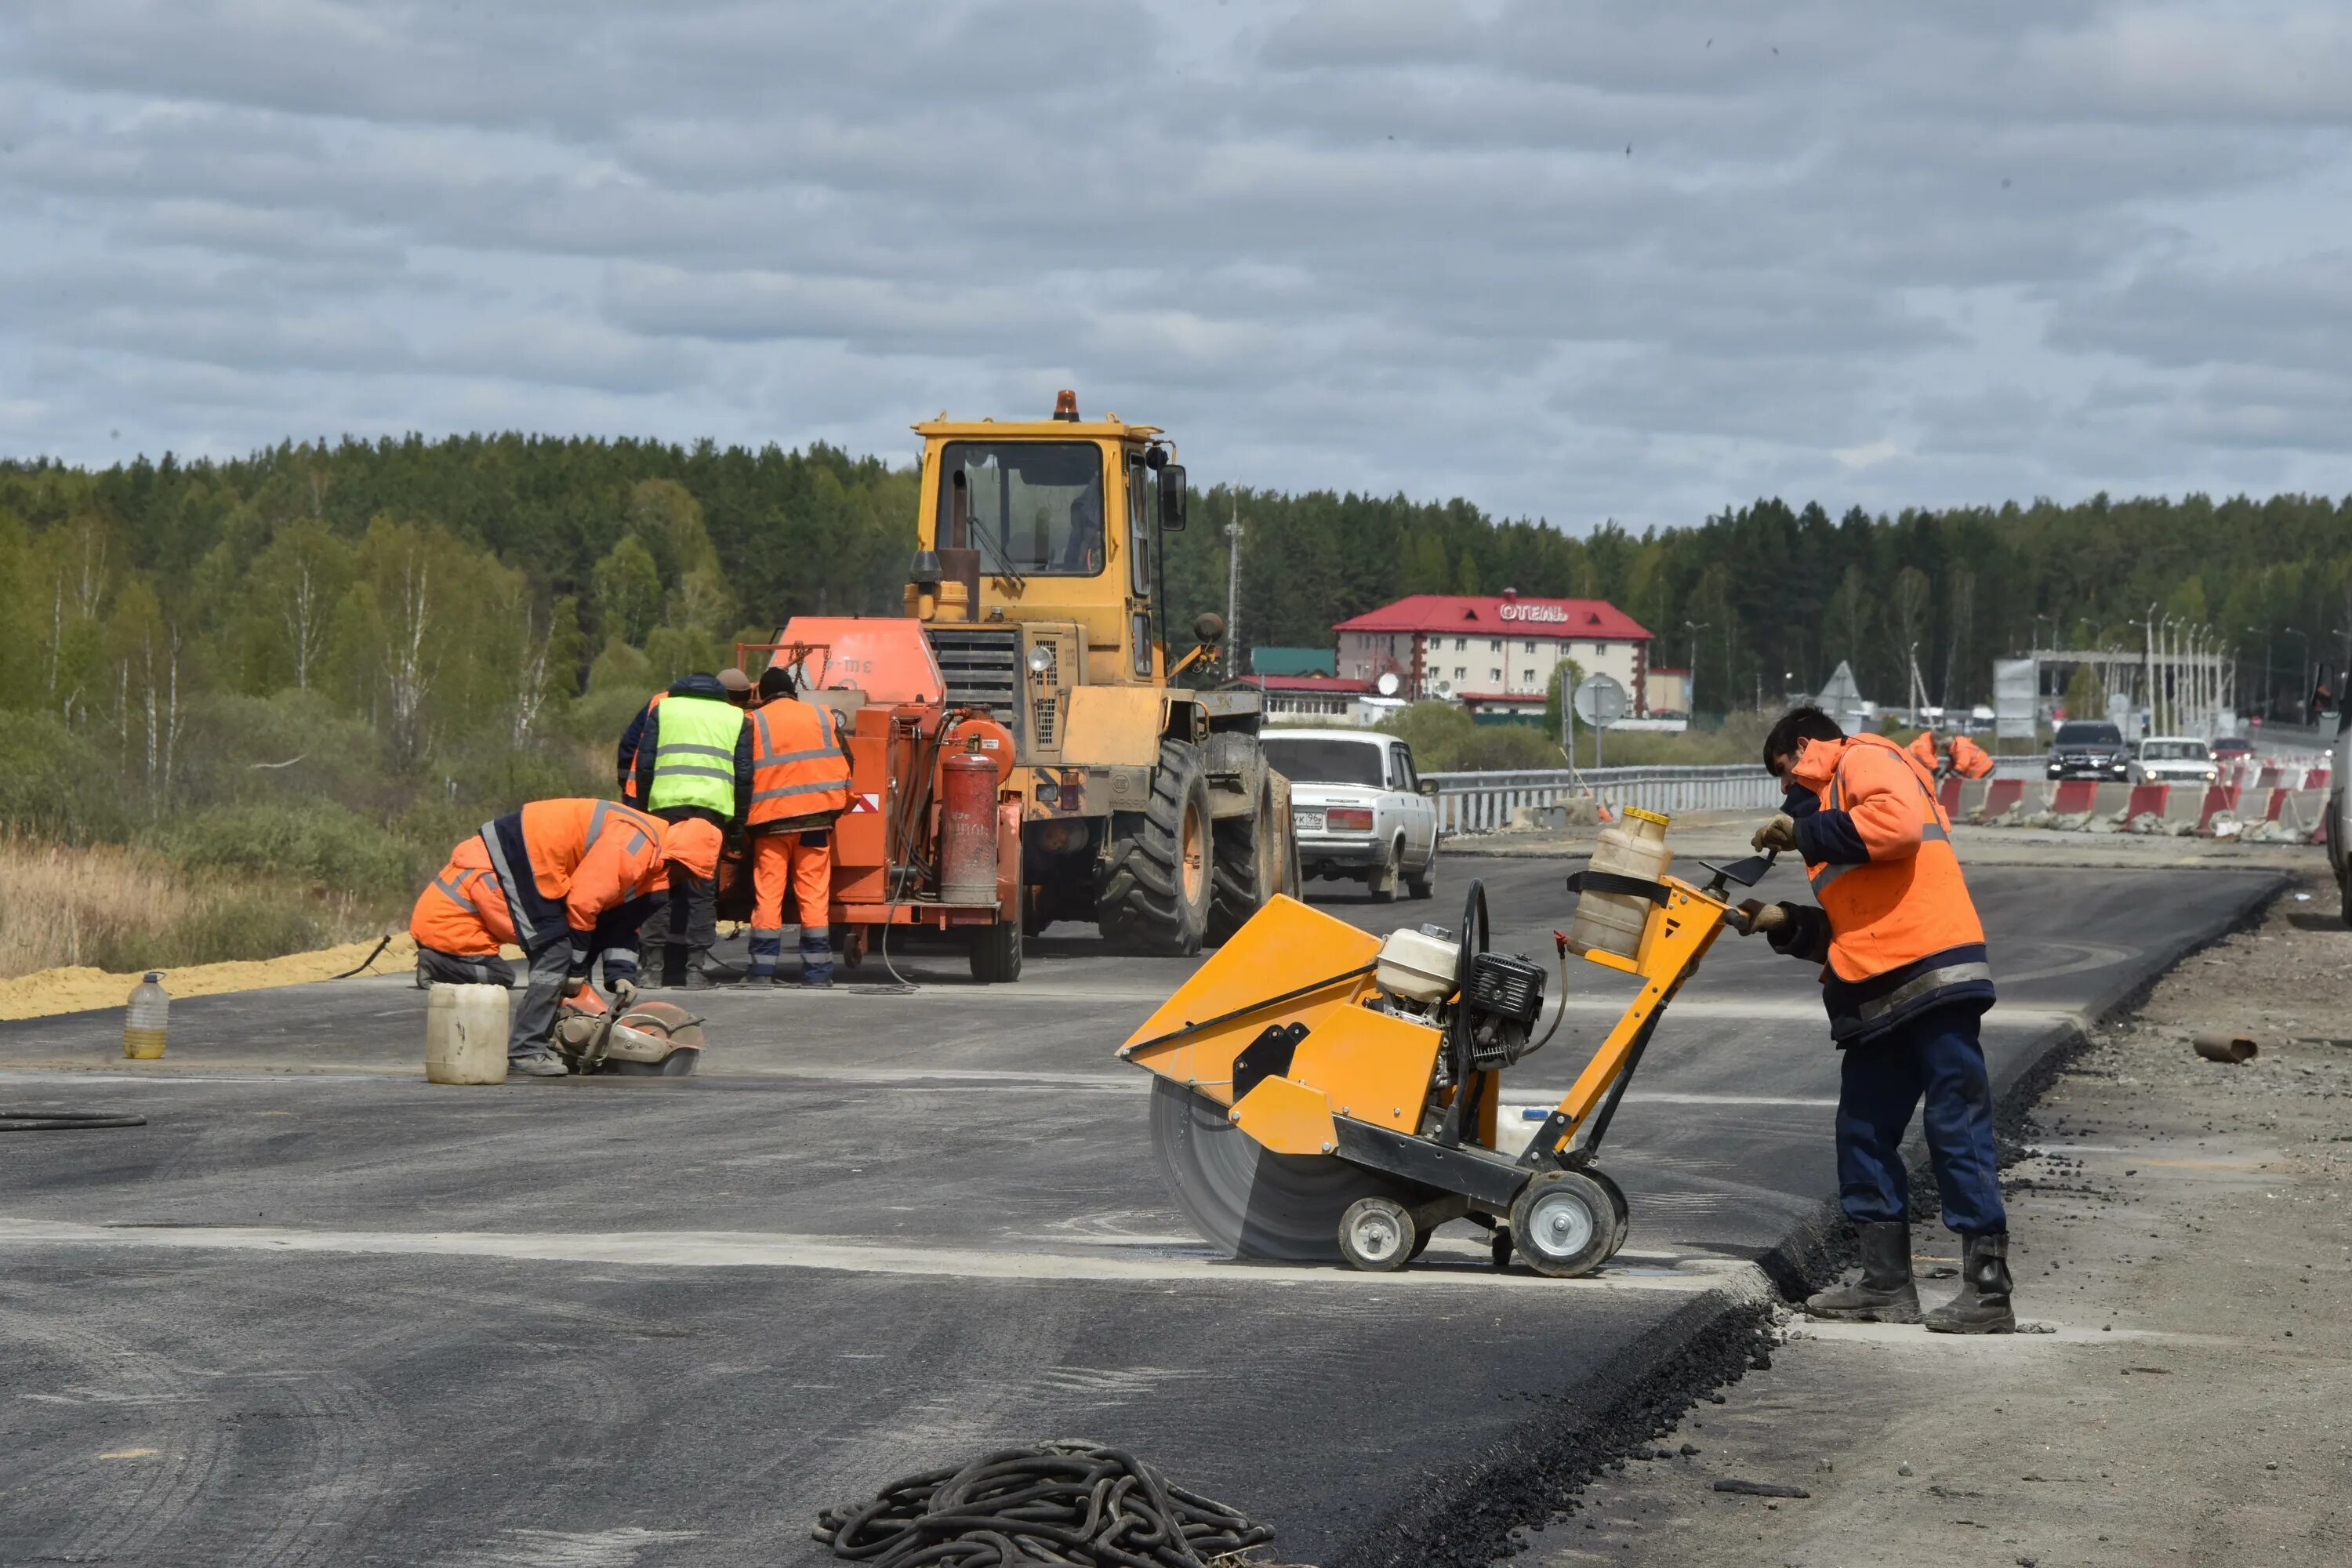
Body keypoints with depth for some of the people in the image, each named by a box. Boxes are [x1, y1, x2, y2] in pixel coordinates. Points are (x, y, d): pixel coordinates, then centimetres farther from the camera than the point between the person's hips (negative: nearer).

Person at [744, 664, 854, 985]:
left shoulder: (754, 722, 2)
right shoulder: (824, 716, 9)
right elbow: (845, 765, 11)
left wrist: (743, 818, 11)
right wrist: (836, 805, 21)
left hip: (770, 818, -1)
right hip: (816, 817, 1)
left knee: (767, 895, 2)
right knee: (814, 895, 2)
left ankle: (763, 969, -3)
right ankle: (818, 971, 0)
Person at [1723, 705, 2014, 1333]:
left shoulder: (1867, 759, 3)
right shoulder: (1832, 802, 30)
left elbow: (1896, 824, -20)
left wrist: (1807, 830, -9)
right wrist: (1784, 924, 15)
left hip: (1932, 974, -11)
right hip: (1879, 998, 11)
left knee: (1956, 1129, -9)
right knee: (1864, 1133, 13)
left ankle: (1988, 1290, -9)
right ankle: (1886, 1284, 19)